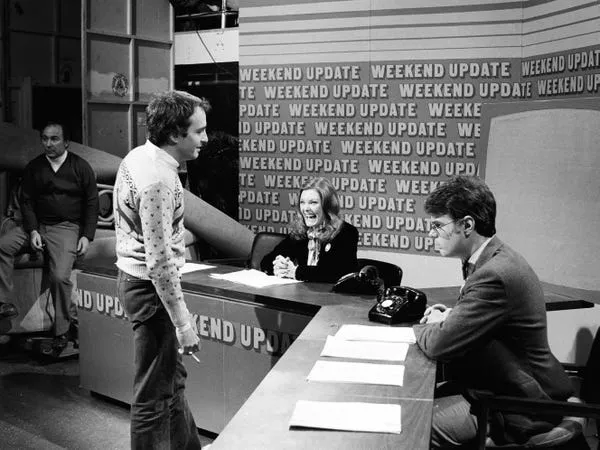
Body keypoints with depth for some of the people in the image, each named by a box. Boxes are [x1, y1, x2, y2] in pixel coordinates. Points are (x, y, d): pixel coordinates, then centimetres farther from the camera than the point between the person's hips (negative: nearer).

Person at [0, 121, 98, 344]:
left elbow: (92, 203, 2)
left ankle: (62, 330, -9)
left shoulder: (81, 167, 1)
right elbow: (26, 201, 9)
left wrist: (86, 236, -8)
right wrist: (32, 231, -6)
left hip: (67, 228, -4)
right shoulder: (33, 167, 9)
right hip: (37, 225, 5)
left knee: (60, 277, -22)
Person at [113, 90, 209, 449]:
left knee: (174, 377, 23)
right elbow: (160, 261, -27)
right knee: (155, 392, 2)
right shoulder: (158, 181, -26)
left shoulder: (140, 155, 5)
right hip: (151, 287, -10)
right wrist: (183, 323, -24)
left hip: (136, 278, 10)